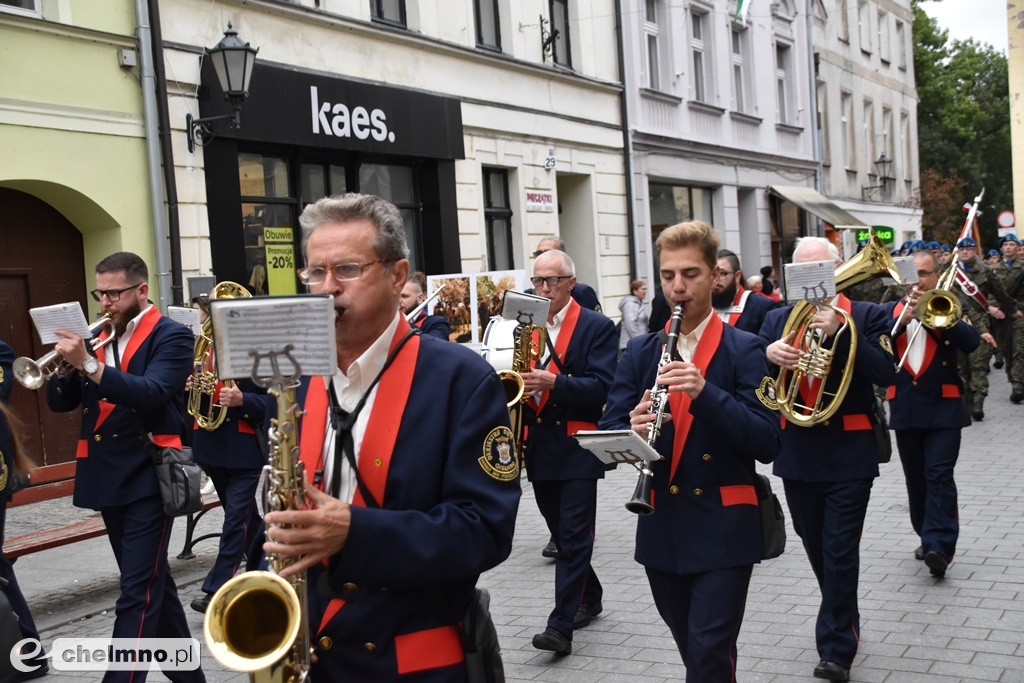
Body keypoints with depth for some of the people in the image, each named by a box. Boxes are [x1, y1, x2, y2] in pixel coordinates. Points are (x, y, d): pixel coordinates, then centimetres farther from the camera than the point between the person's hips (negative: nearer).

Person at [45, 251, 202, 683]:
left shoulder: (171, 337, -7)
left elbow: (152, 393, -23)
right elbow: (59, 402, 8)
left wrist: (88, 364, -31)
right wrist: (67, 361, -11)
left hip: (148, 477, -7)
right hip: (107, 478, 7)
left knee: (139, 593, -7)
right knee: (151, 583, 16)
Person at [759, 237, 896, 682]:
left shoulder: (866, 315, -1)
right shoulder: (777, 319, 8)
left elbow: (885, 373, -14)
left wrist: (839, 331, -23)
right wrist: (769, 353, -23)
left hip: (848, 454, -4)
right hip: (797, 455, 4)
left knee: (840, 552, -5)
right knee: (817, 549, 16)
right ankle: (844, 621, 36)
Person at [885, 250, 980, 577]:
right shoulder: (892, 310, 10)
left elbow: (971, 341, -13)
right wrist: (903, 320, -19)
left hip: (942, 406, -3)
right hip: (904, 407, 3)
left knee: (939, 475, -12)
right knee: (916, 478, 11)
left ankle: (939, 545, -16)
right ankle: (927, 536, 25)